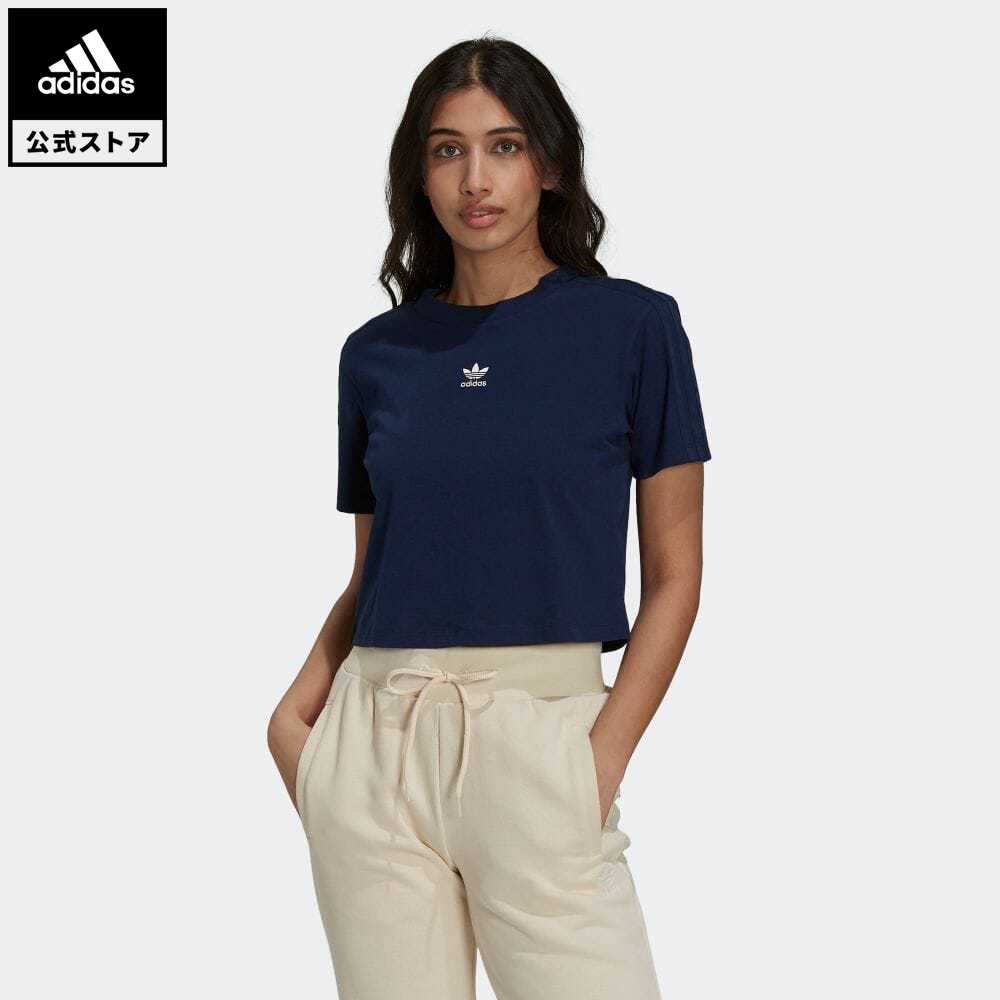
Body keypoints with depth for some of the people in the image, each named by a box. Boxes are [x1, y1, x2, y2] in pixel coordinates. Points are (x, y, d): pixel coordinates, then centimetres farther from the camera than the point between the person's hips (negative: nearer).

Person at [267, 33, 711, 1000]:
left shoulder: (631, 327, 0)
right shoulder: (377, 353, 10)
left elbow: (673, 576, 0)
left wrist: (604, 758, -11)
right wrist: (295, 713, 0)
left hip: (538, 732, -3)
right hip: (374, 740, 3)